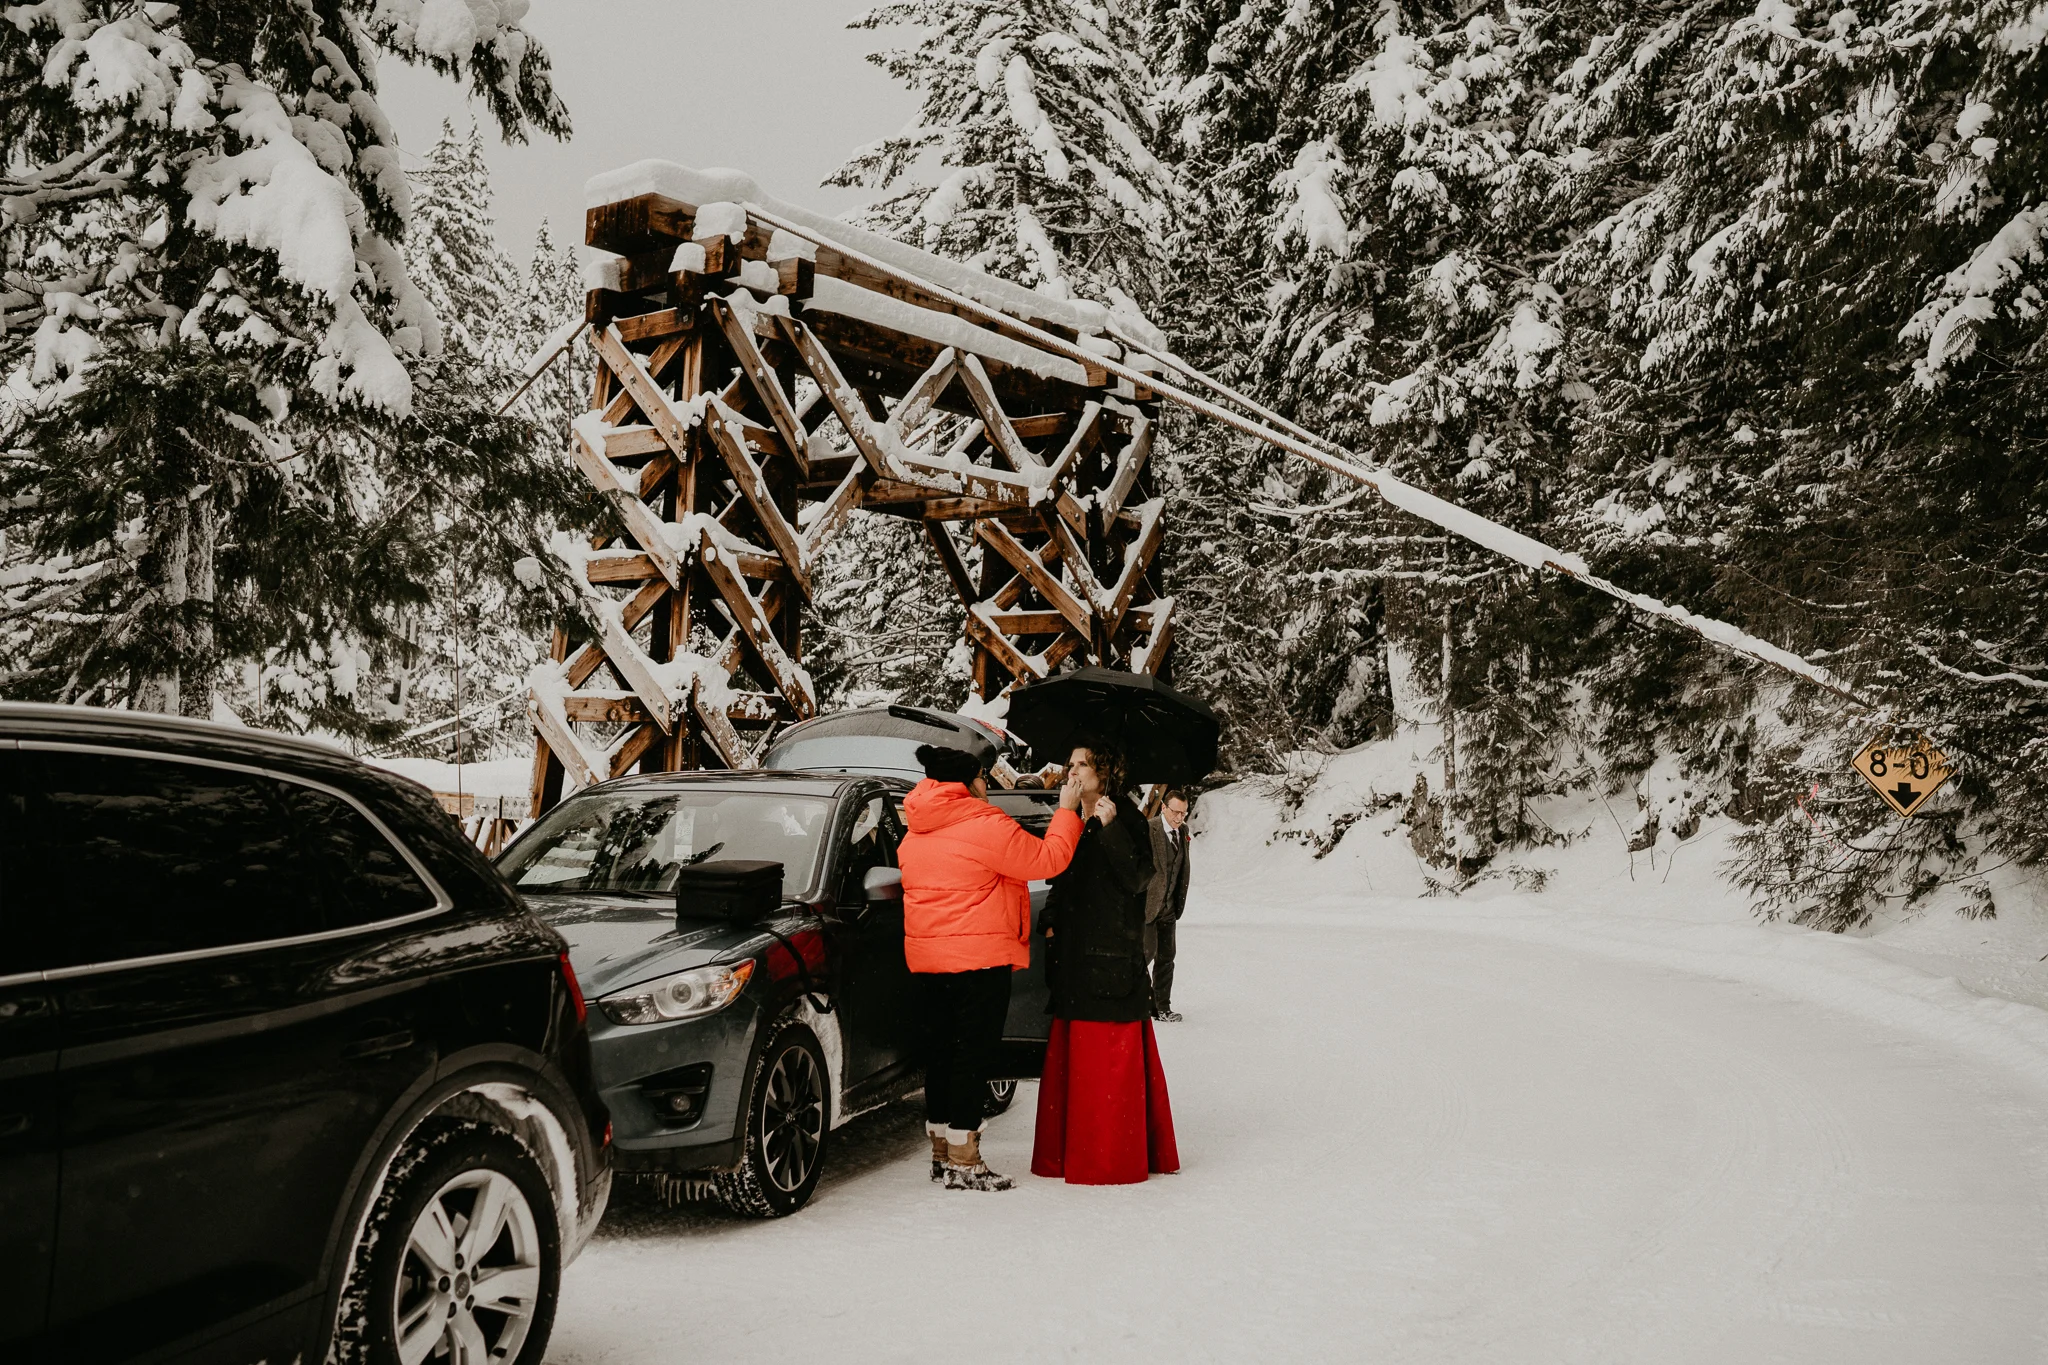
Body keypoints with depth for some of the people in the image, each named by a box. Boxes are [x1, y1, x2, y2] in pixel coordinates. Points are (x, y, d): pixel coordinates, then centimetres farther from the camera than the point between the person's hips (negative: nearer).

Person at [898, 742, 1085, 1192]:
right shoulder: (985, 826, -13)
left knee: (940, 1051, 14)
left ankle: (941, 1152, 22)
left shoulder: (914, 836, 11)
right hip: (980, 958, -8)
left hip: (925, 958, 8)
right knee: (973, 1054, -3)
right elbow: (1048, 860, -10)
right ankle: (963, 1162, -1)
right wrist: (1067, 811, 1)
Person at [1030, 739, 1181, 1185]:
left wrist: (1109, 827, -25)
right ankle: (1073, 1150, 15)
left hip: (1114, 958, -7)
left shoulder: (1126, 818, -5)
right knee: (1072, 1058, 8)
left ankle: (1114, 1155, -1)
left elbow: (1137, 876, -18)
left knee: (1112, 1059, -6)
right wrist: (1052, 923, 10)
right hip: (1074, 955, 7)